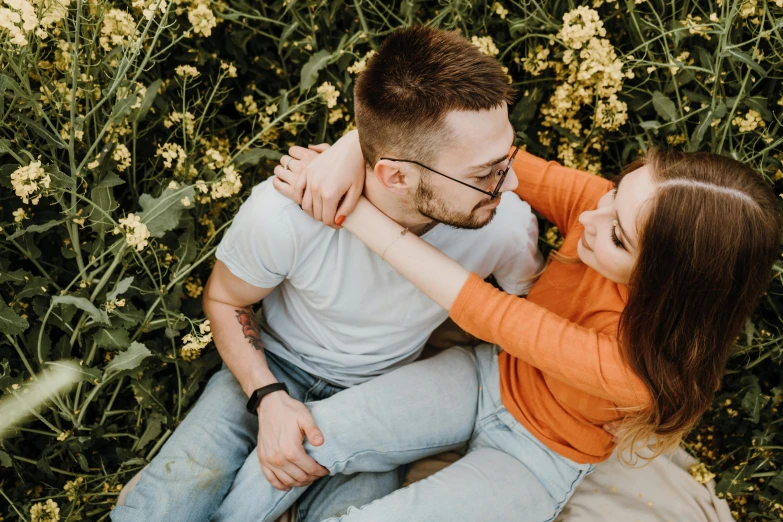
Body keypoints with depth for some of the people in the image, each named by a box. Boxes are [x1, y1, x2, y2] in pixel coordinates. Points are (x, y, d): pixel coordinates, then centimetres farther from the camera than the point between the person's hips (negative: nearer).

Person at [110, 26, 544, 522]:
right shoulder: (283, 213, -30)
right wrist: (269, 399, -21)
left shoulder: (508, 224, -26)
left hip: (380, 394, 2)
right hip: (275, 368, -1)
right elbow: (224, 299, -8)